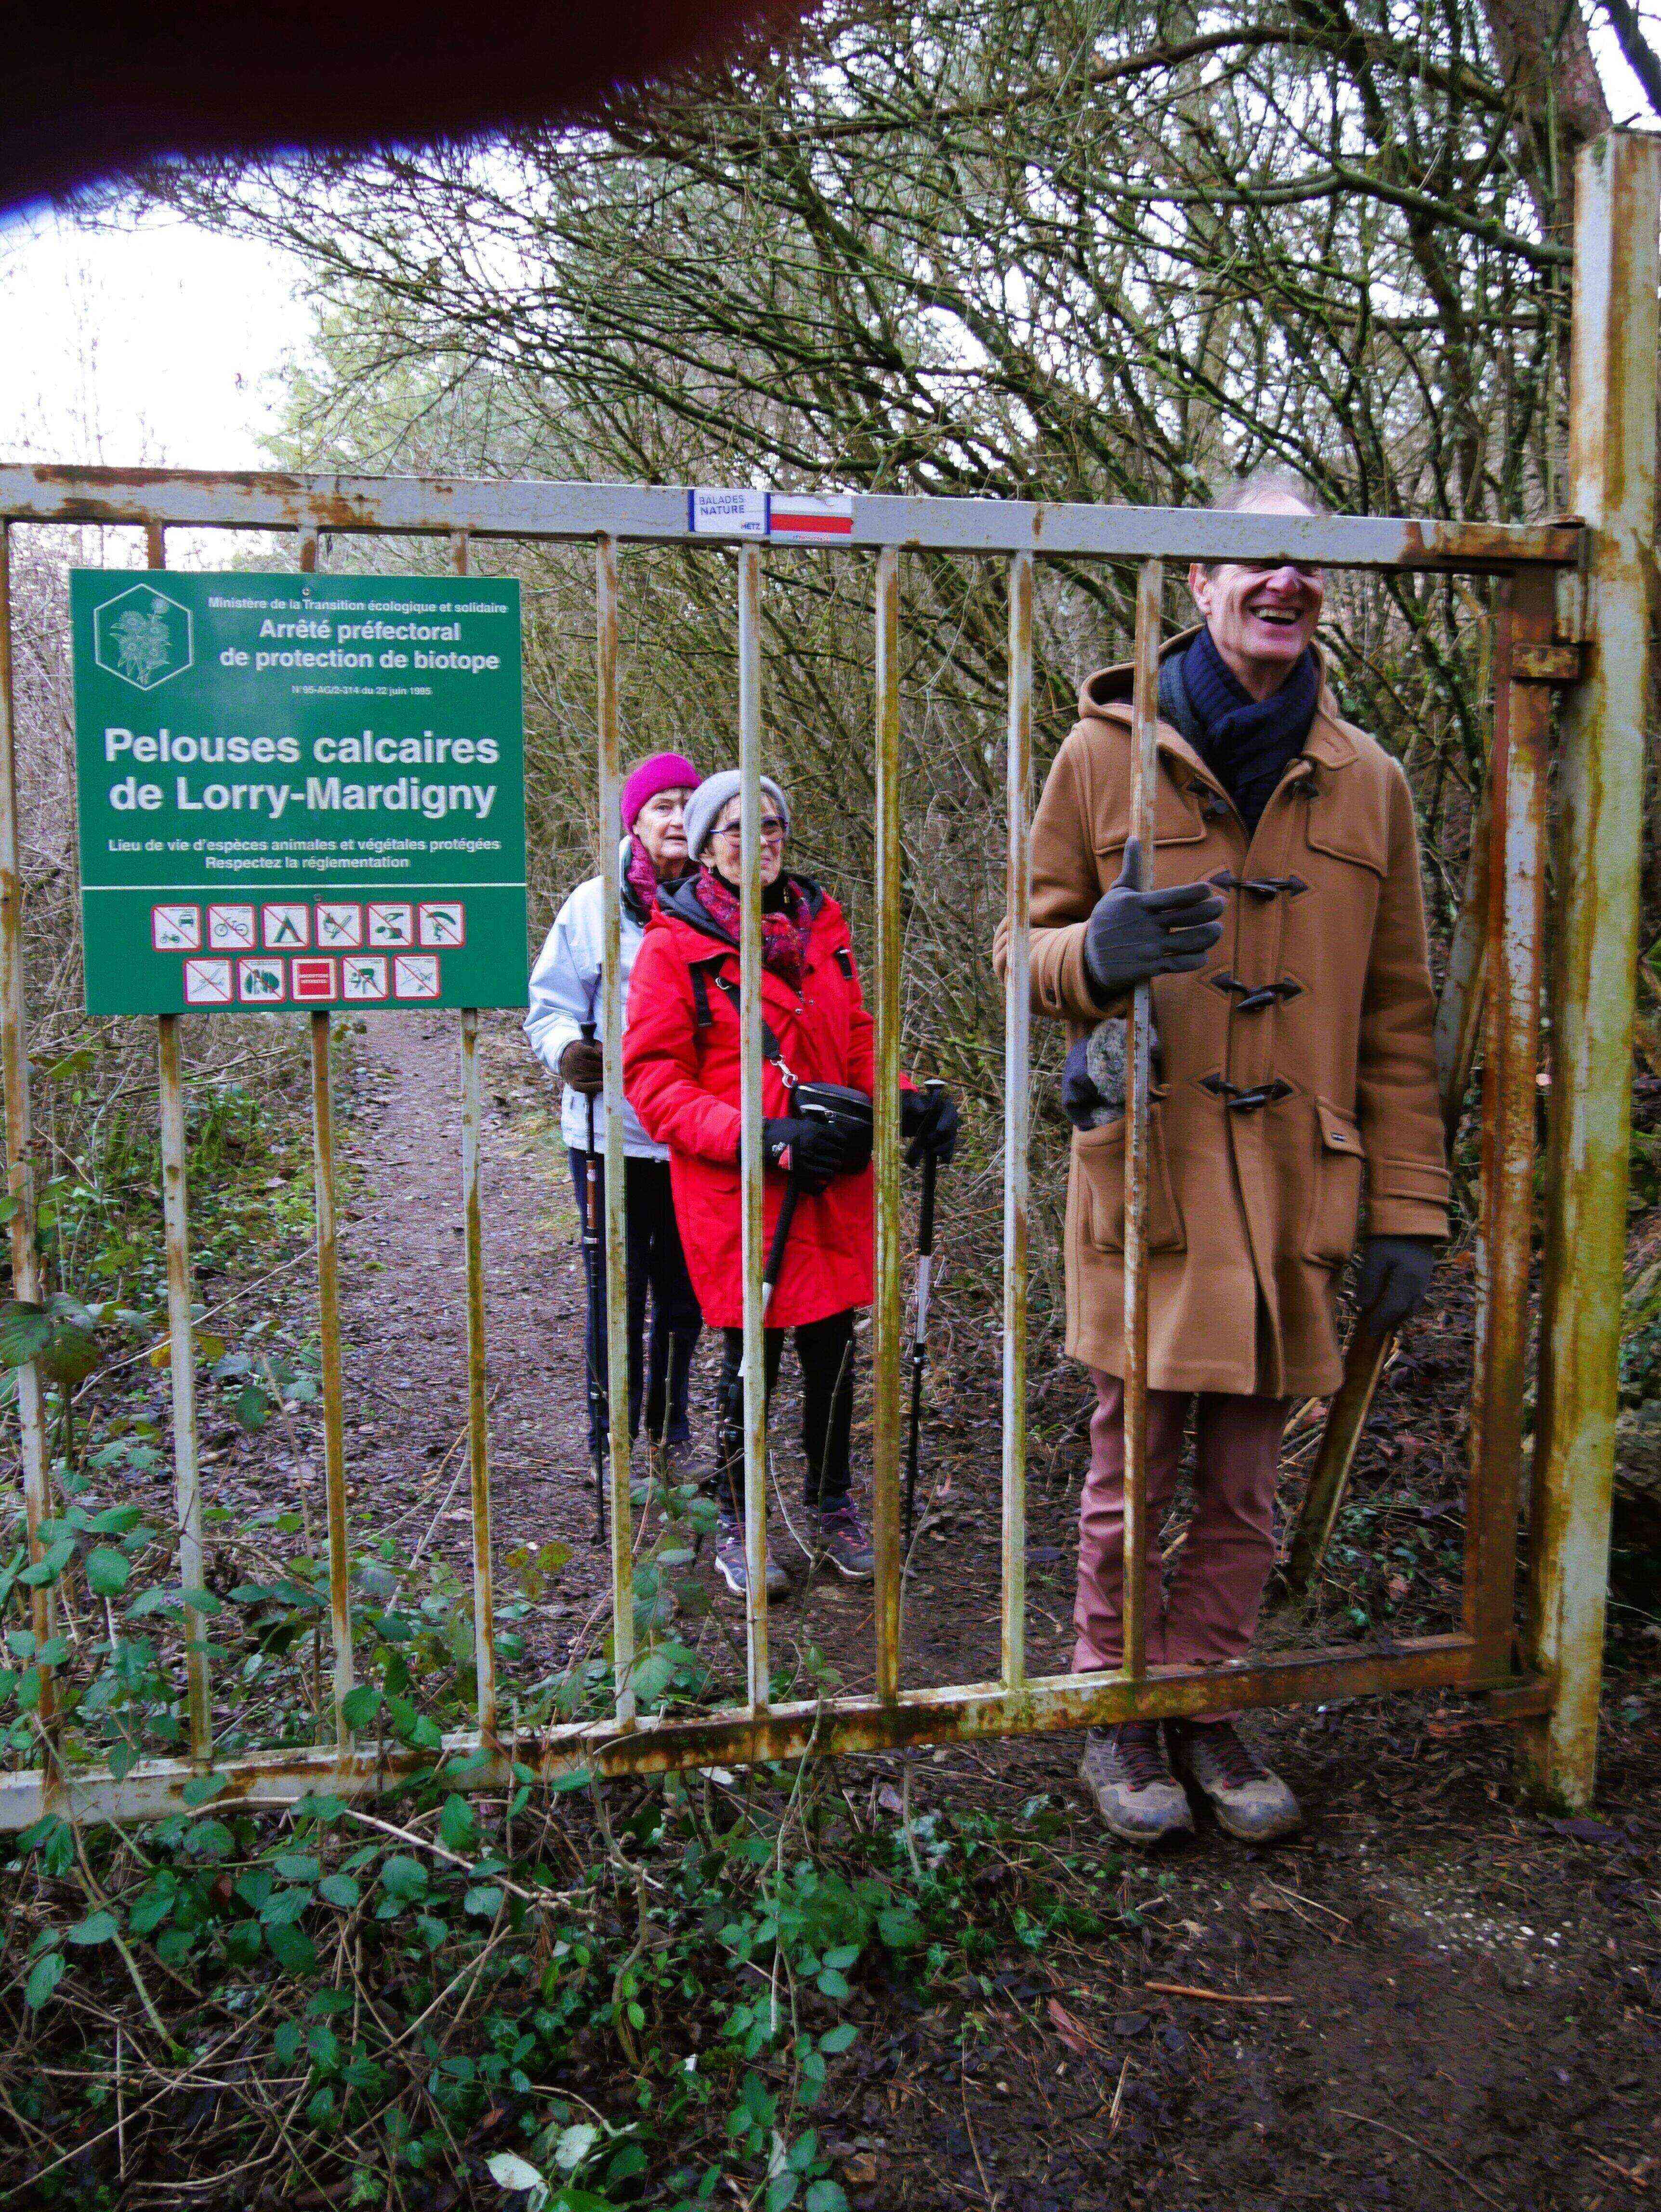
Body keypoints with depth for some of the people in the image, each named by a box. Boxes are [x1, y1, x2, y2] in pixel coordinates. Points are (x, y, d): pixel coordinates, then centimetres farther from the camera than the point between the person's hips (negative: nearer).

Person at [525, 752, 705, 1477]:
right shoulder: (595, 903, 1)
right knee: (616, 1288, 4)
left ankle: (670, 1421, 34)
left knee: (685, 1287, 14)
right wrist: (567, 1050, -17)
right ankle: (611, 1439, 19)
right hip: (611, 1131, -1)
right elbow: (549, 1003, 4)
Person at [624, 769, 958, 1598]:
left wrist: (907, 1102, -3)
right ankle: (736, 1525, 26)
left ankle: (830, 1507, 34)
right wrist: (760, 1137, -20)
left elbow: (857, 1044, 17)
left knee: (833, 1354, 11)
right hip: (736, 1192, -4)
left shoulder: (819, 926, 11)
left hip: (832, 1187, 5)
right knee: (751, 1362, 5)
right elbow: (653, 1082, -9)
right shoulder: (674, 945, -6)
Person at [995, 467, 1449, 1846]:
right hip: (1141, 1179, -2)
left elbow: (1396, 1018, 11)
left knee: (1246, 1488, 11)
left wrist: (1408, 1207, 6)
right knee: (1129, 1478, 8)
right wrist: (1097, 955, -18)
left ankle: (1203, 1704, 30)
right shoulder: (1107, 754, 2)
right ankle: (1117, 1714, 26)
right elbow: (1027, 949, 7)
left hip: (1294, 1198, 2)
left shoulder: (1369, 784, 10)